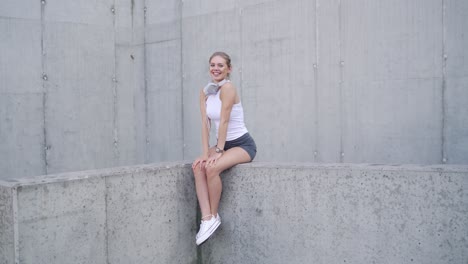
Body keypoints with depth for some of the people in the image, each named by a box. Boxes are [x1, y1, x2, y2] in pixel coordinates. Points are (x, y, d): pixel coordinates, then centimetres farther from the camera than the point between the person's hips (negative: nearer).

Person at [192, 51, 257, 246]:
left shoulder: (227, 88, -18)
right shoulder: (205, 92, 3)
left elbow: (223, 122, -19)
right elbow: (205, 124, -2)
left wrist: (218, 151, -19)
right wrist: (206, 152, -10)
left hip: (243, 144, -7)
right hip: (224, 144, 7)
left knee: (212, 167, -28)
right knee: (198, 166, -18)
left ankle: (214, 216, -8)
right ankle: (207, 219, -19)